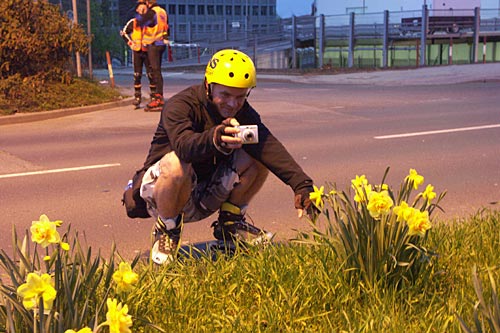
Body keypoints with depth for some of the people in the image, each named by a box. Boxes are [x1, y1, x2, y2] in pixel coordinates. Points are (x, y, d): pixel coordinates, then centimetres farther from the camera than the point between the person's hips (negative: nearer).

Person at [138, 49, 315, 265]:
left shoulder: (242, 113, -6)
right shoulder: (180, 106, -22)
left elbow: (270, 147, -23)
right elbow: (183, 145, -43)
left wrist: (301, 184, -37)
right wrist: (213, 139, -65)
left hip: (205, 195, 5)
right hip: (160, 188, -4)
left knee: (258, 157, -13)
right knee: (176, 164, -38)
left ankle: (230, 222, 4)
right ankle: (167, 230, -11)